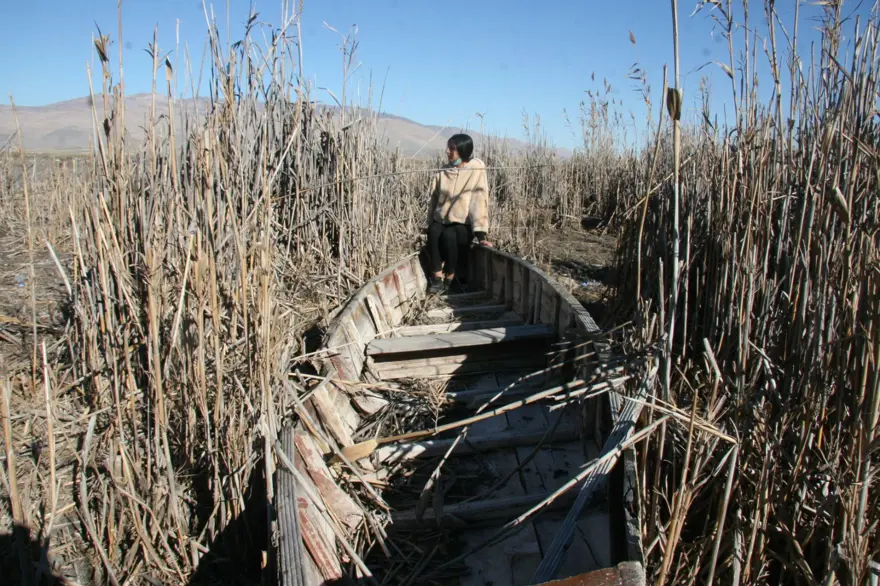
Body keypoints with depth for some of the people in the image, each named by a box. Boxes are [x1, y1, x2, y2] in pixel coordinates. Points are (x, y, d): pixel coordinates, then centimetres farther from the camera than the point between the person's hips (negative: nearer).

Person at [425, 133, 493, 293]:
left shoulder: (476, 172, -7)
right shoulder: (443, 172, 7)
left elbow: (479, 202, -15)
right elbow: (434, 200, 9)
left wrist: (481, 233, -23)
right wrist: (430, 225, 0)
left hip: (463, 225, -3)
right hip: (441, 221, 3)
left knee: (449, 235, -35)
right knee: (433, 232, -30)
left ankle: (450, 277, -15)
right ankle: (437, 277, -22)